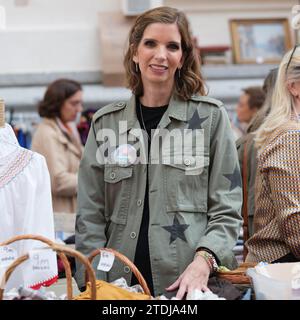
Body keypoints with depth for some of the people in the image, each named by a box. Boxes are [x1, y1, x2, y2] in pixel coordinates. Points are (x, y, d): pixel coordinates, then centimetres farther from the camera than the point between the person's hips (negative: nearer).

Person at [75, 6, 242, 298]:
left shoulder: (211, 117, 2)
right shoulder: (105, 122, 7)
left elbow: (226, 209, 0)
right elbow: (90, 214, 6)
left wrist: (203, 261, -16)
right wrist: (94, 282, -5)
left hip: (190, 284, -1)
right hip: (120, 282, 2)